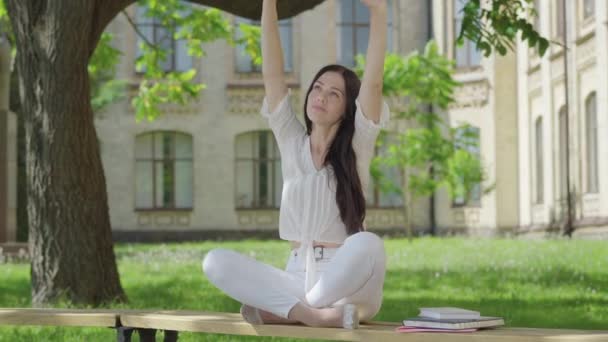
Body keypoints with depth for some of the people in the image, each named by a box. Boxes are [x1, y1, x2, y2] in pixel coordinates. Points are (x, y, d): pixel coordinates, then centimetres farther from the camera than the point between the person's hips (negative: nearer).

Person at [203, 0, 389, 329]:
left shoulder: (357, 147, 1)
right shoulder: (291, 141, 10)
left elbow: (373, 83, -12)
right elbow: (272, 76, 1)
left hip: (347, 285, -3)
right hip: (297, 277, 3)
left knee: (367, 244, -37)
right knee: (215, 261, -19)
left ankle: (282, 310, -23)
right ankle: (310, 312, -32)